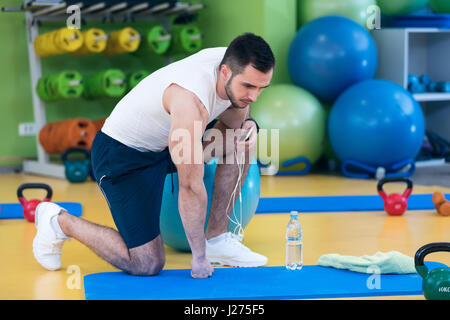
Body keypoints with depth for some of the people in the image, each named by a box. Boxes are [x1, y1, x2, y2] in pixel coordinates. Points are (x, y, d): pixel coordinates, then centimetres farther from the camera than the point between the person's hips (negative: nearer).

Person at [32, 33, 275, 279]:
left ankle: (217, 239, 4)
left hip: (162, 139, 9)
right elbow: (190, 187, -31)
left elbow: (233, 118, 11)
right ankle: (60, 221, 8)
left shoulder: (233, 65, -12)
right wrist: (199, 257, -22)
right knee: (147, 265, -10)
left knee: (244, 134, -3)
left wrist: (246, 125, -14)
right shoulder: (191, 101, -36)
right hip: (122, 155, -9)